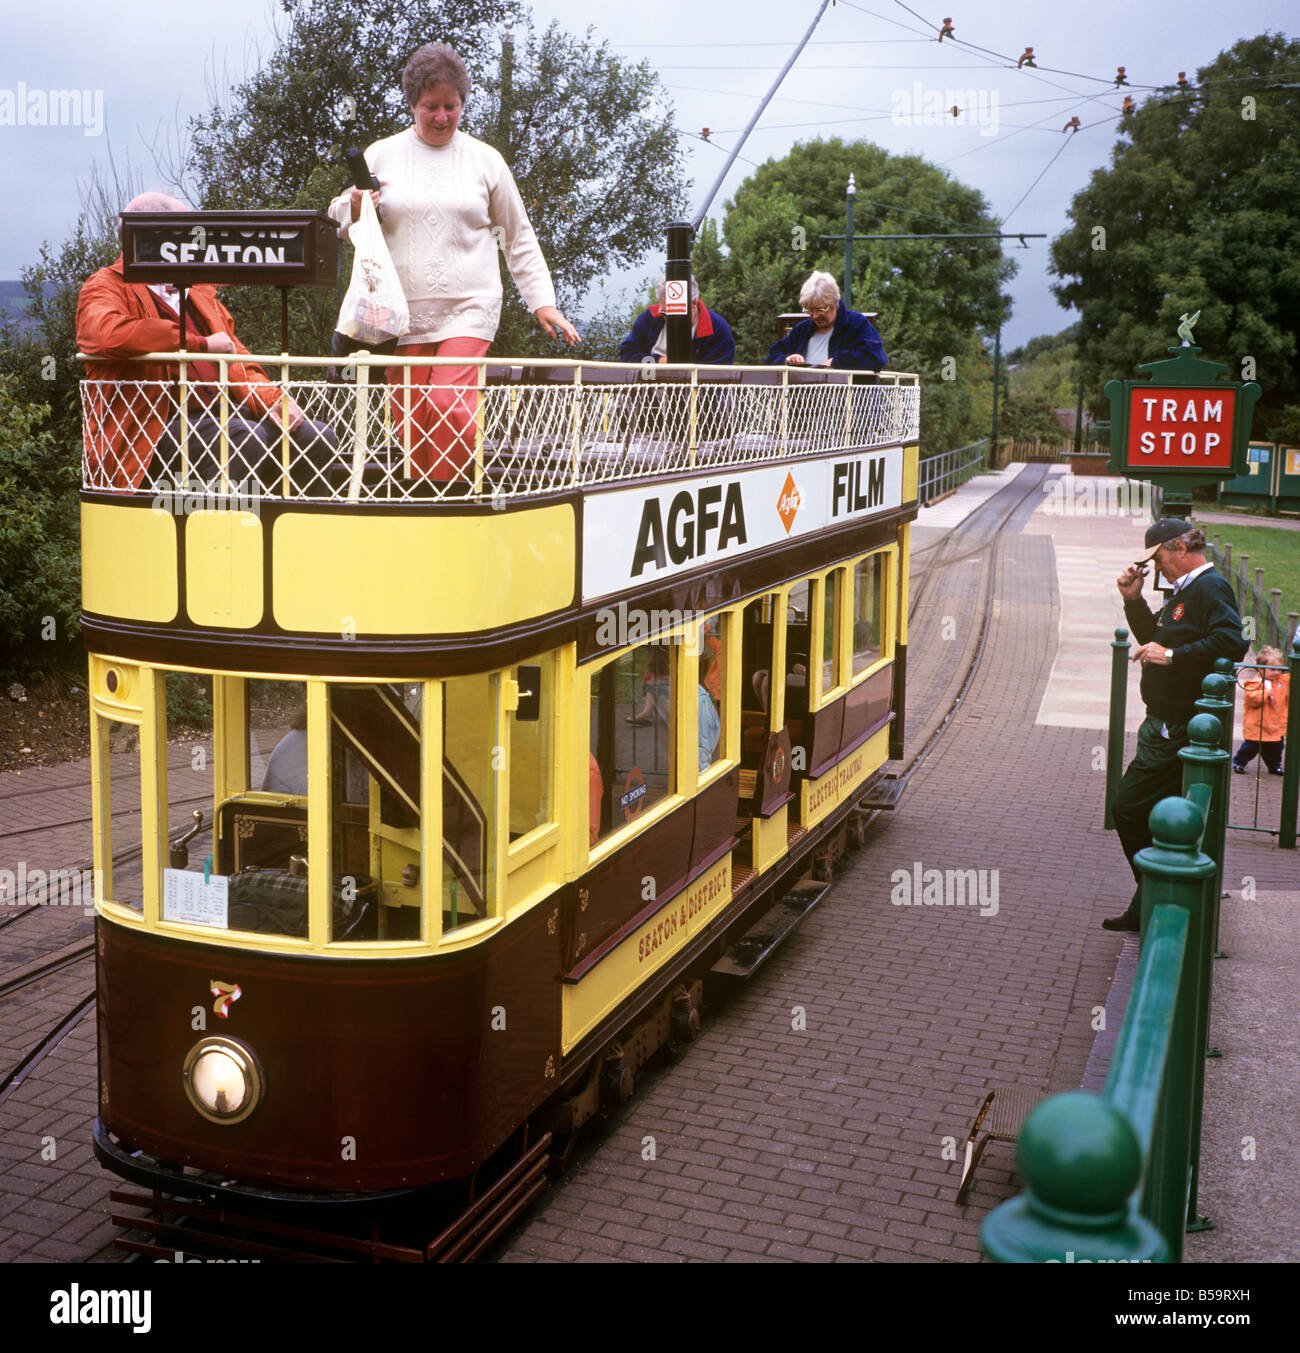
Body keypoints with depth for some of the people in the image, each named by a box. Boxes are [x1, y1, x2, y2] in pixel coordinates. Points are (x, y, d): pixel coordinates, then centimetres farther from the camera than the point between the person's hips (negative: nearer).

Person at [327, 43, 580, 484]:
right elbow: (341, 215, 20)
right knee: (410, 417, -1)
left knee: (450, 404, -19)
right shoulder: (382, 155, 10)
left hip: (469, 308, -1)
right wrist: (355, 209, -5)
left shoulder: (484, 159, 10)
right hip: (402, 311, 2)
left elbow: (519, 238, 15)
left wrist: (543, 303, 8)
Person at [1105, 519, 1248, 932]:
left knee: (1129, 808, -9)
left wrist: (1171, 655, -24)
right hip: (1165, 724, 11)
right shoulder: (1184, 591, 17)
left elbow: (1231, 643, -28)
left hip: (1179, 730, -11)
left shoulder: (1211, 588, -14)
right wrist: (1133, 601, 13)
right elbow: (1158, 641, 26)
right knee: (1154, 817, 15)